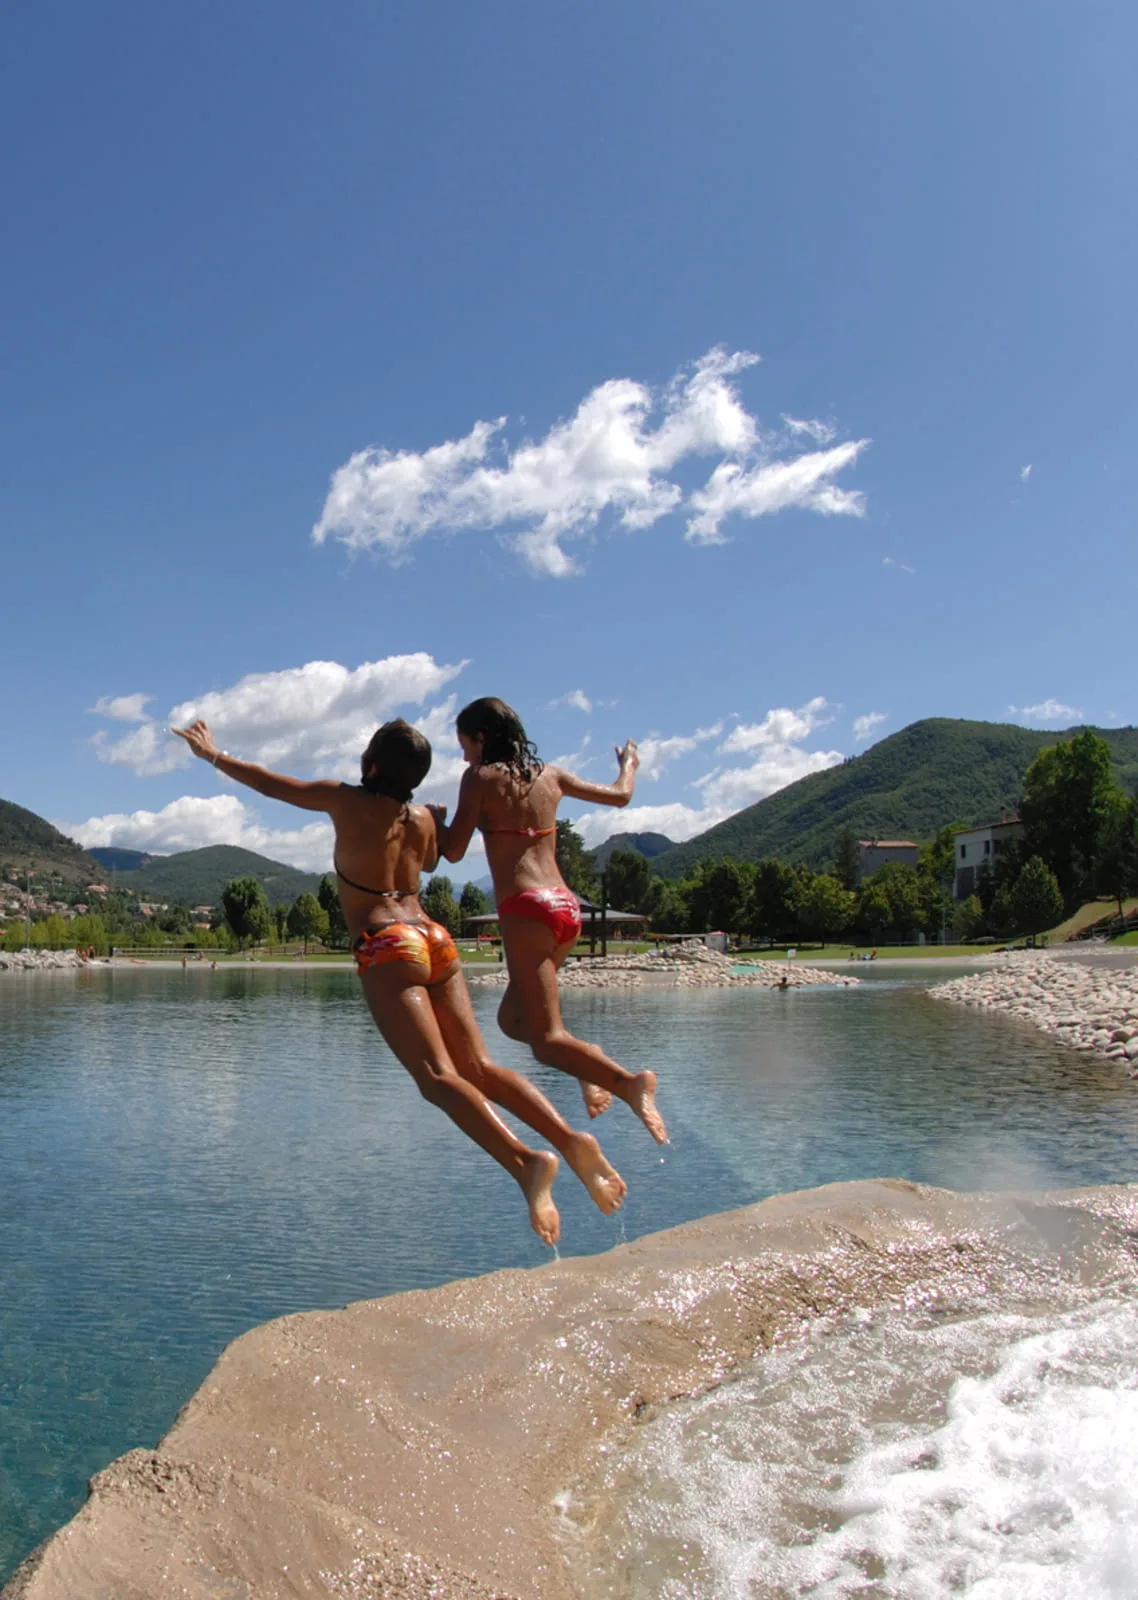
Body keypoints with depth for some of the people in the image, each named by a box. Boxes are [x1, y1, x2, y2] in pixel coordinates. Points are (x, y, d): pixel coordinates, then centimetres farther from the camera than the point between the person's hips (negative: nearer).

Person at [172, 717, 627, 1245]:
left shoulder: (346, 801, 4)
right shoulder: (422, 818, 16)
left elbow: (269, 783, 17)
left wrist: (213, 754, 33)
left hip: (387, 949, -6)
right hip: (435, 941, 6)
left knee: (438, 1075, -16)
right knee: (478, 1067, 2)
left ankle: (526, 1161, -35)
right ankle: (570, 1139, -16)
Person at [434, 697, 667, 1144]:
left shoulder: (480, 777, 0)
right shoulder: (550, 776, 15)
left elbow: (454, 851, -5)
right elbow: (620, 796, 25)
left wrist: (434, 823, 15)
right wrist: (629, 764, 45)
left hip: (526, 909, -7)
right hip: (567, 908, 7)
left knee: (546, 1039, -6)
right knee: (512, 1018, 21)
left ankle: (629, 1081, -28)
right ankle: (587, 1058, -1)